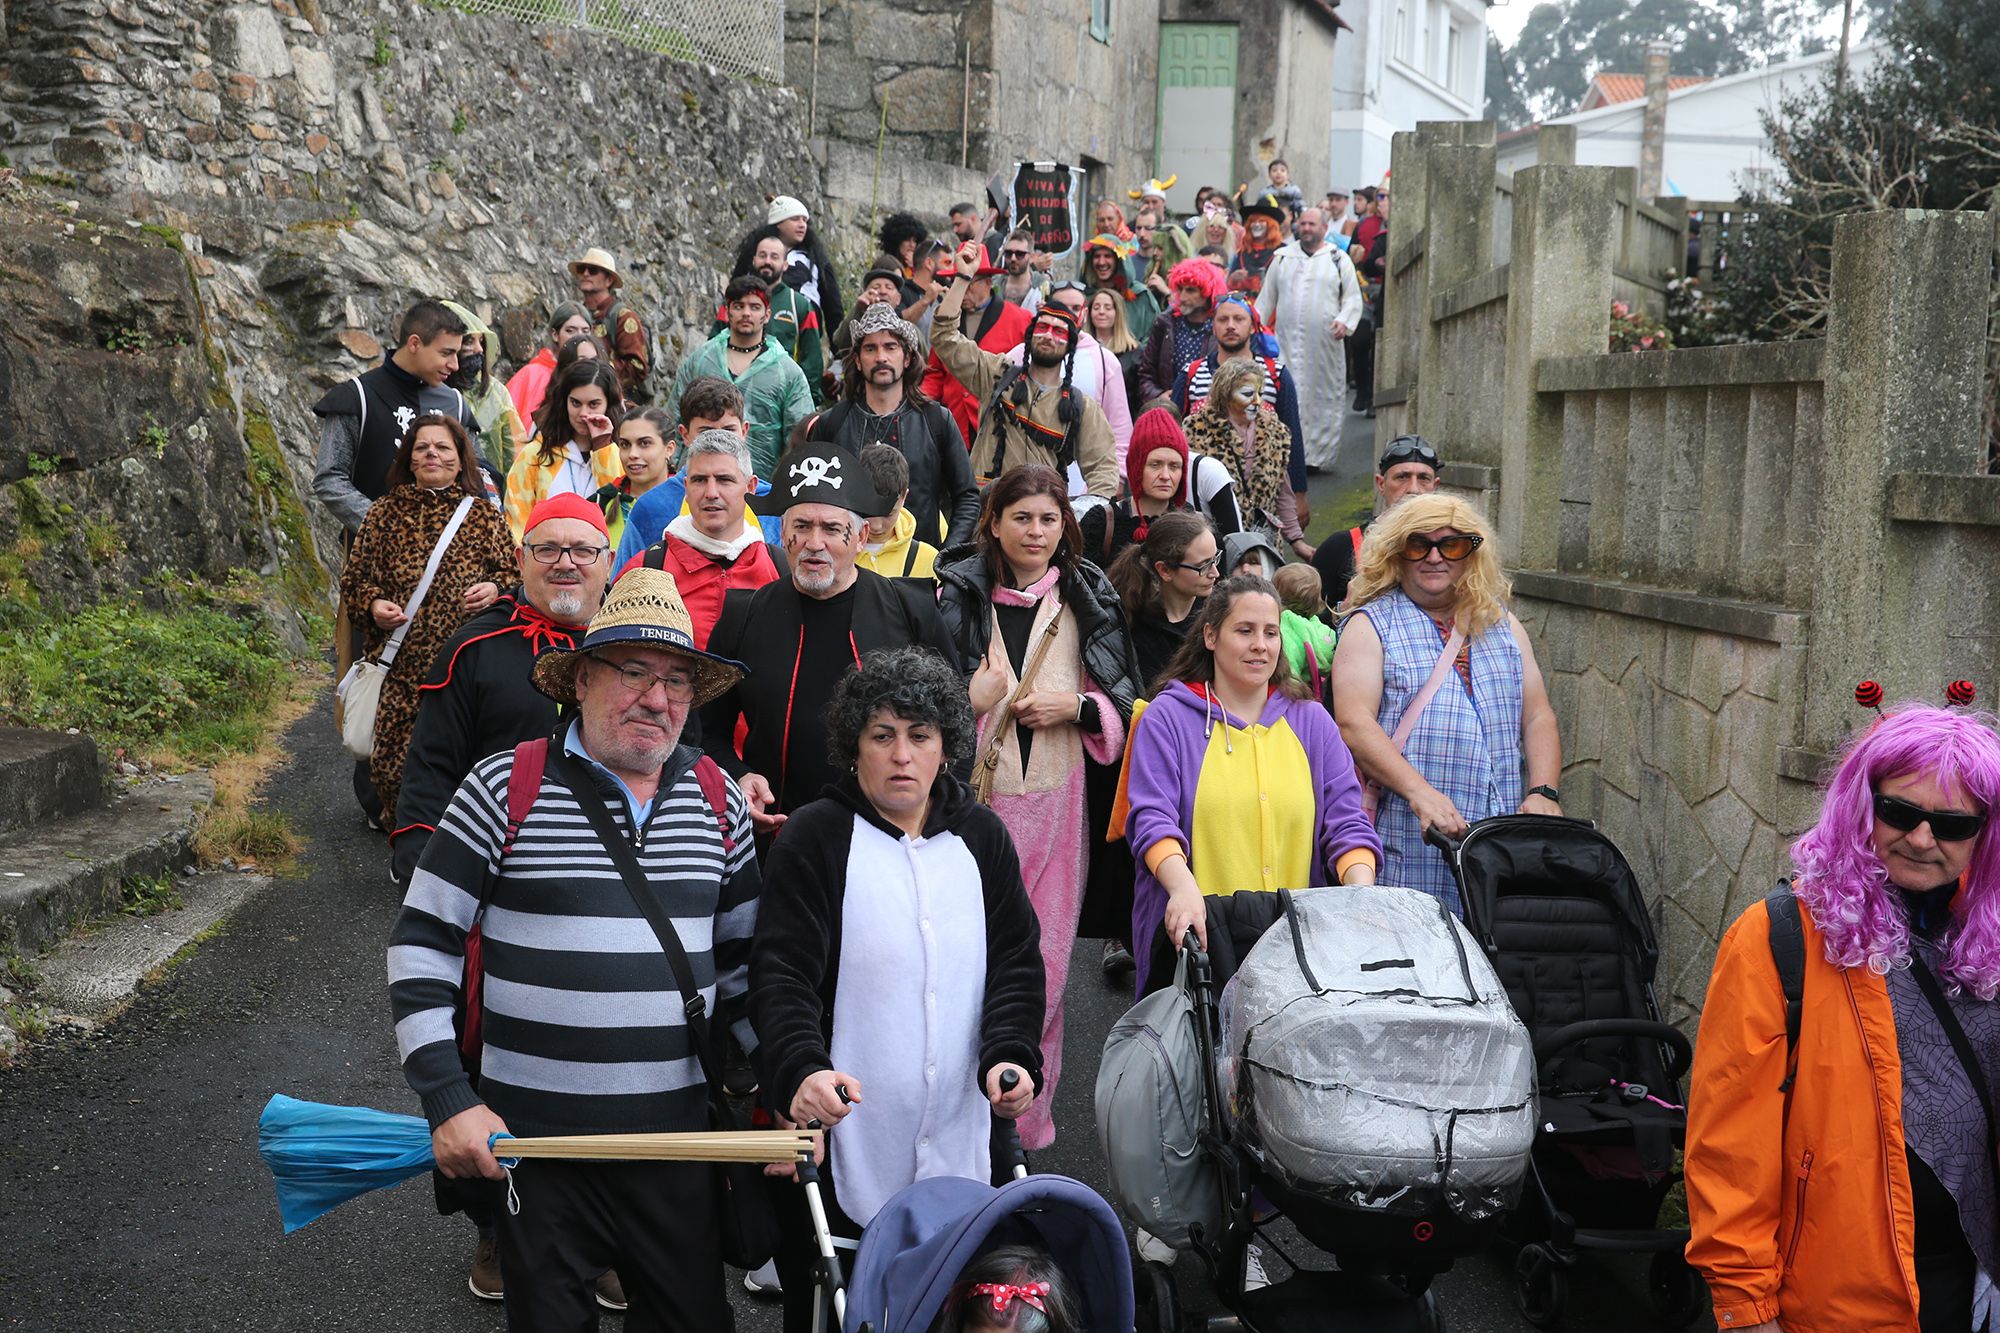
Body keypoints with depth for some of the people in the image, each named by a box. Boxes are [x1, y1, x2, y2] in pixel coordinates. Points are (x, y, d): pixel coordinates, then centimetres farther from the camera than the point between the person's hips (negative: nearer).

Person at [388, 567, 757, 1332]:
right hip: (533, 1138, -3)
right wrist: (448, 1099, -11)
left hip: (677, 1134, 3)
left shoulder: (718, 803, 3)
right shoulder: (504, 789, -7)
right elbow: (421, 946, -5)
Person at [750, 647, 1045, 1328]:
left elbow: (1016, 963, 7)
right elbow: (781, 974, -12)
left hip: (960, 1145, 3)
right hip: (843, 1144, -3)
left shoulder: (981, 836, 9)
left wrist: (1009, 1055, -11)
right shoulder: (814, 838, -4)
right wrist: (801, 1070, -29)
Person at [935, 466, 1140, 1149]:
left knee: (1044, 961, 6)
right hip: (974, 792, -2)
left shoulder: (1089, 600, 8)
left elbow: (1124, 702, 10)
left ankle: (1030, 1113, 21)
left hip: (1056, 796, 2)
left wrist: (1075, 706, -8)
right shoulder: (956, 594, 1)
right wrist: (970, 697, -14)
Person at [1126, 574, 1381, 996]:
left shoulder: (1312, 722, 16)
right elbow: (1152, 819, -6)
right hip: (1199, 934, -2)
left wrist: (1364, 894, -10)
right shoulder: (1168, 718, 6)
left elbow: (1346, 821, 10)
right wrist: (1184, 887, -25)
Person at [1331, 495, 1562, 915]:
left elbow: (1538, 718, 16)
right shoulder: (1371, 626, 4)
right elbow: (1354, 724, -9)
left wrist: (1542, 793, -2)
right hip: (1409, 842, -4)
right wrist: (1420, 793, -22)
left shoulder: (1503, 626, 20)